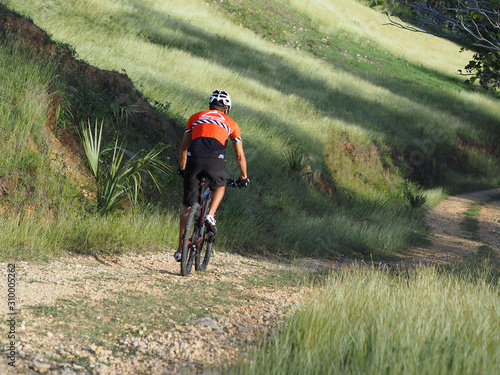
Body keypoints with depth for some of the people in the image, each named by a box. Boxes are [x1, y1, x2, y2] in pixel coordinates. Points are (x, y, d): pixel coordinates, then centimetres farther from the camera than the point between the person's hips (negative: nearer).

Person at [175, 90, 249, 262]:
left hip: (193, 159, 1)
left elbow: (183, 147, 33)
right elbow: (240, 156, 27)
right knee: (220, 186, 34)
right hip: (215, 161, -1)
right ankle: (210, 216, 8)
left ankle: (180, 251, 13)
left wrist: (182, 168, 46)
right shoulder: (231, 123, 24)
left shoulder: (196, 117, 27)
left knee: (187, 208, 13)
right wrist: (243, 178, 40)